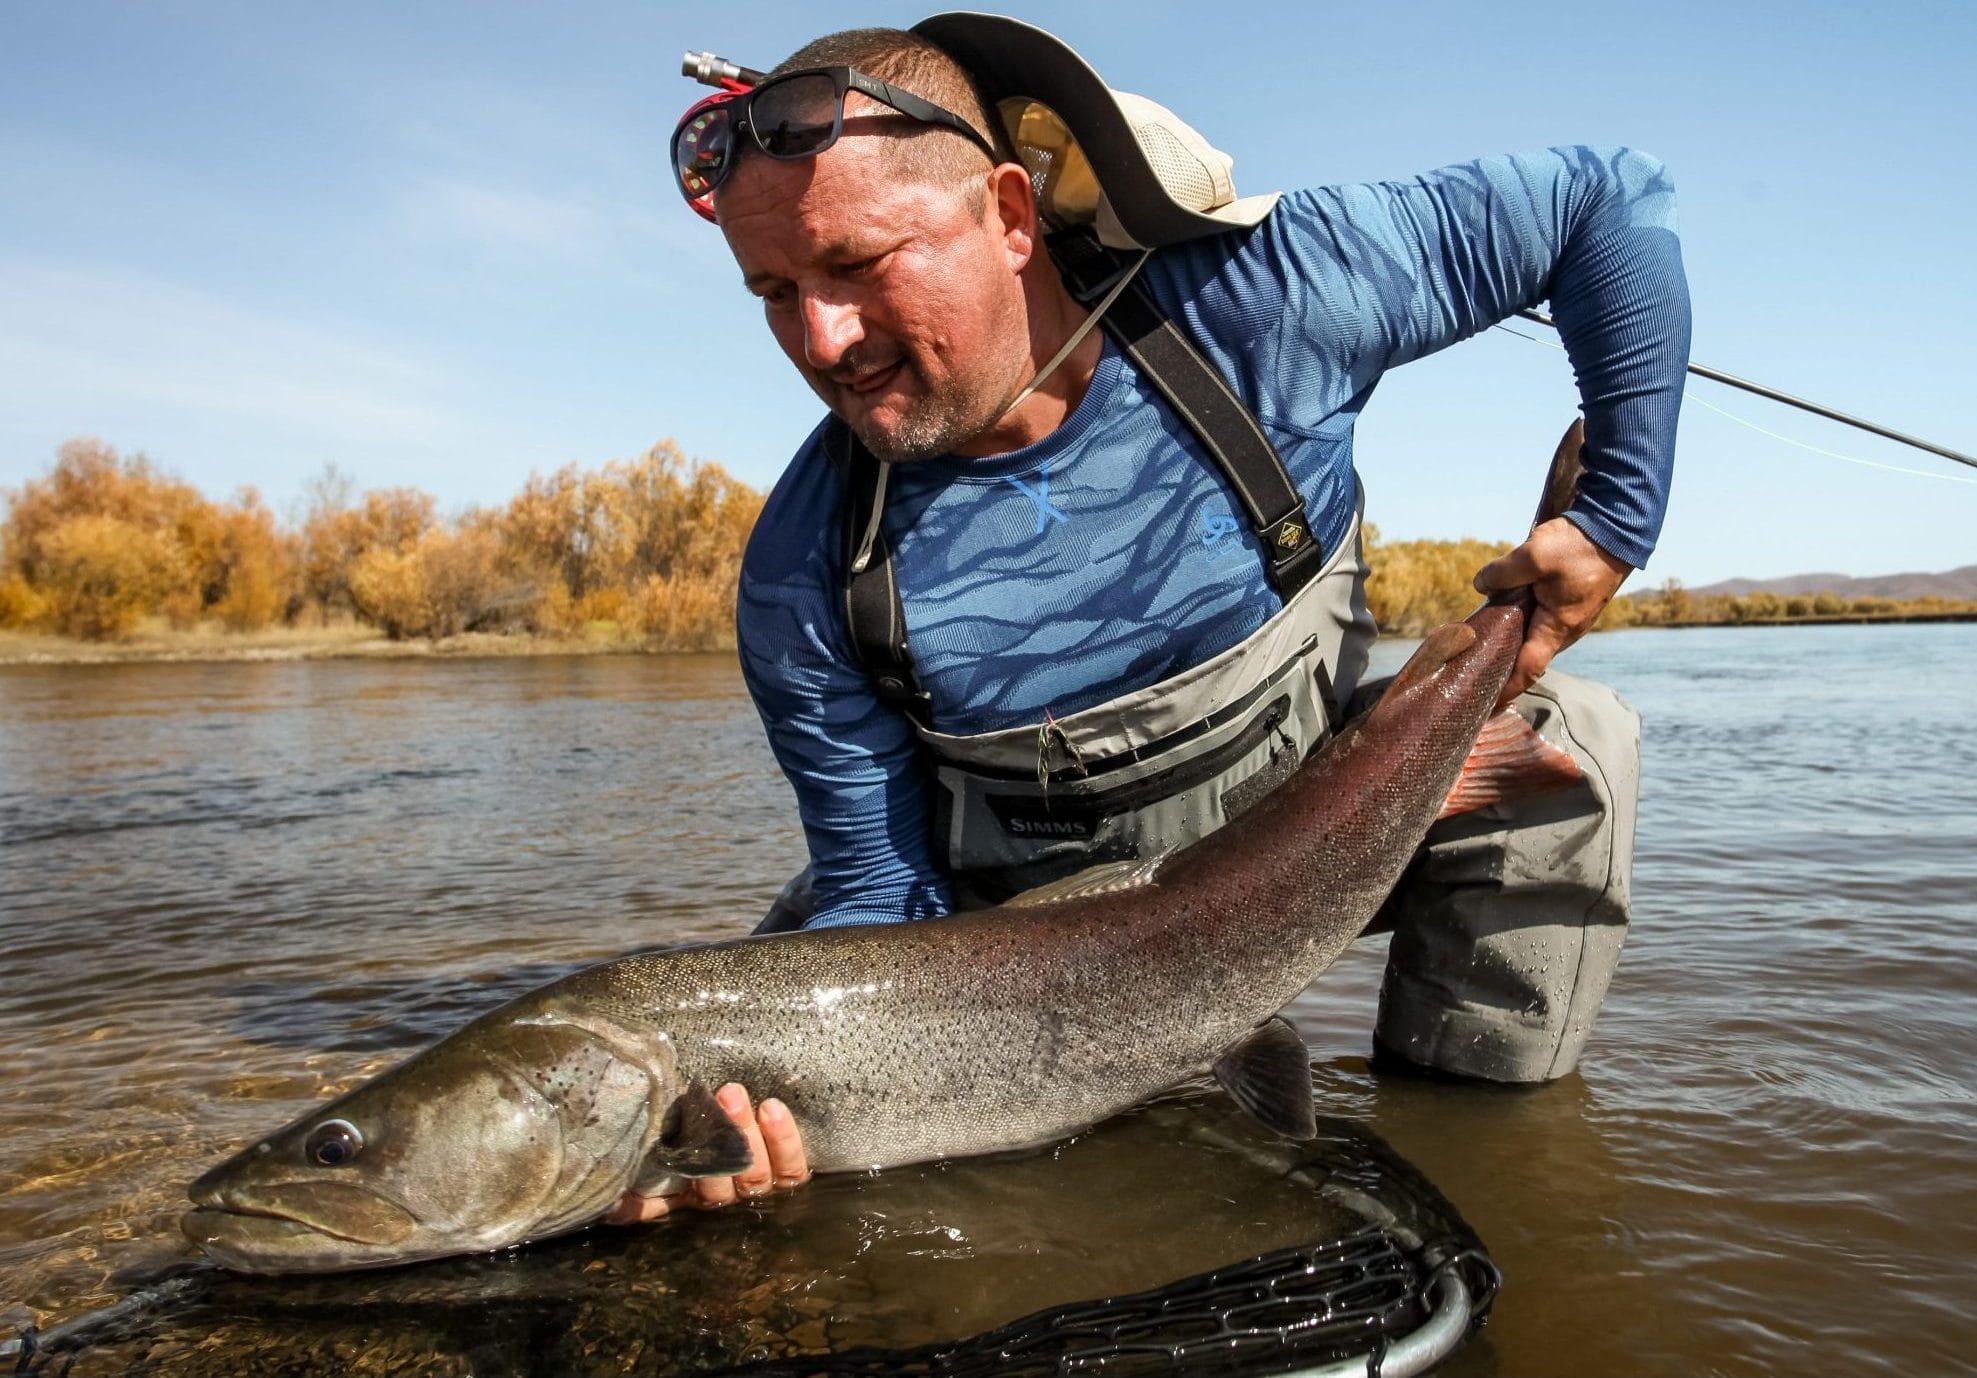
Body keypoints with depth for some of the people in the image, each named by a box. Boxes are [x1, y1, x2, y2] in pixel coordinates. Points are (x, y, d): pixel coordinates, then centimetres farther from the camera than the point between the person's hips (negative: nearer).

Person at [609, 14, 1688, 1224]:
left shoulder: (1255, 308, -24)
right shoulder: (804, 580, -20)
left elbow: (1611, 201, -14)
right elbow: (883, 892, -16)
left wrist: (1618, 518, -18)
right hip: (1049, 930, 1)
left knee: (1565, 740, -20)